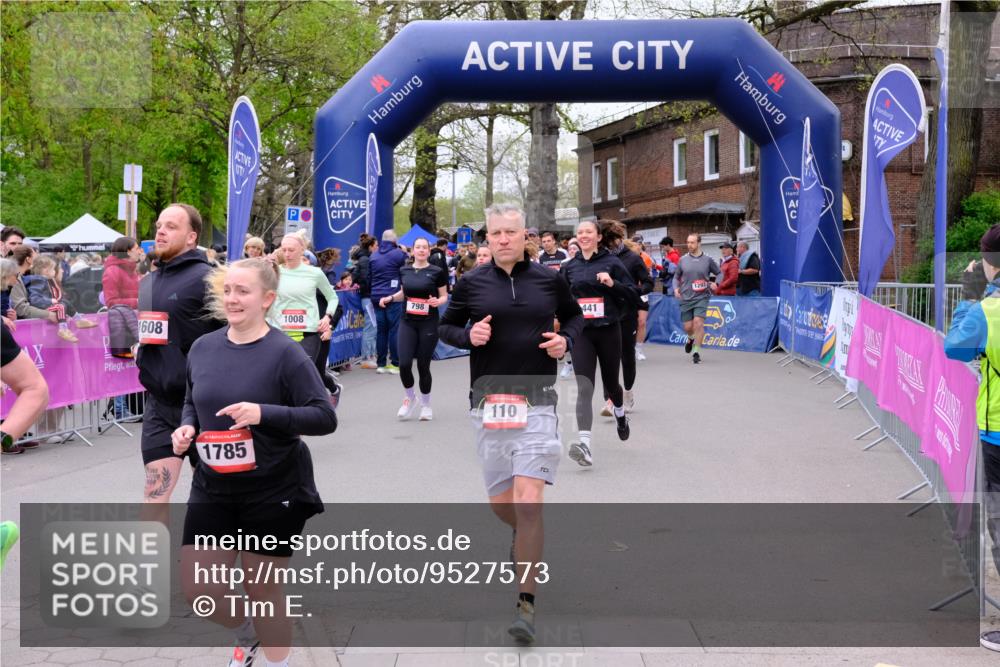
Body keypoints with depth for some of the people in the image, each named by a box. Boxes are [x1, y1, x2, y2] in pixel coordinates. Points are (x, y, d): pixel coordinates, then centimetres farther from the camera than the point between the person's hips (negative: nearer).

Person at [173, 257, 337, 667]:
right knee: (196, 588, 3)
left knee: (262, 589, 8)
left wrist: (264, 413, -28)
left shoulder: (285, 353, -15)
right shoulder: (203, 347, 2)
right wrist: (186, 429, -4)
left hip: (273, 491, -5)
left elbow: (325, 418, -17)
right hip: (212, 489, 5)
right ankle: (248, 634, 36)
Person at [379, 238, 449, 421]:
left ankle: (425, 404, 22)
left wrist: (438, 301, -19)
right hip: (407, 322, 3)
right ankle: (410, 398, 19)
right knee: (404, 364, -8)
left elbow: (444, 296, 2)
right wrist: (390, 298, 2)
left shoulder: (437, 272, -3)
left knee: (423, 365, 1)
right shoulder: (404, 271, 6)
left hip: (428, 323, -2)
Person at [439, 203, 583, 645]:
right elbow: (445, 326, 11)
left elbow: (574, 315, 19)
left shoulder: (549, 280, 3)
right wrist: (468, 335, -10)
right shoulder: (472, 283, 1)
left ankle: (526, 603, -4)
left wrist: (566, 339, -2)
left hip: (536, 401, -1)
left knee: (528, 504, -12)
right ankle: (526, 537, 48)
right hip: (488, 401, 2)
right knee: (500, 504, 11)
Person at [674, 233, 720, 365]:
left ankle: (696, 352, -7)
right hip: (686, 298, 2)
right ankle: (691, 338, 42)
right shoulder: (683, 260, 4)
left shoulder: (707, 260, 0)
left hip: (701, 297, -2)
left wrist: (716, 283, -7)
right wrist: (676, 288, -3)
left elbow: (719, 273, 11)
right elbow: (676, 277, 15)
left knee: (698, 322, -17)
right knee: (688, 327, 5)